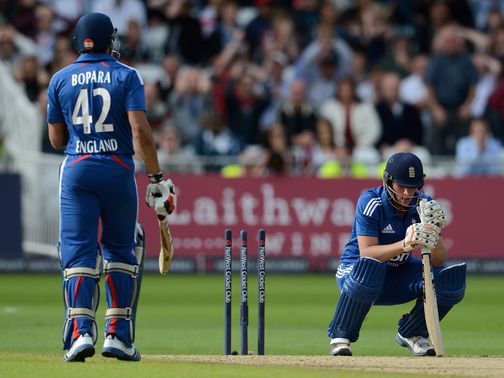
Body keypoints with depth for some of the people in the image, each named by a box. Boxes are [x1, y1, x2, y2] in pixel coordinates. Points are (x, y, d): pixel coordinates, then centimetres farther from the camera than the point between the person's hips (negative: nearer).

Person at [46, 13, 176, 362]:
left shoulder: (60, 80, 6)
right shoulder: (127, 76, -1)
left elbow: (56, 139, 9)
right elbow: (140, 130, -11)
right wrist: (157, 177, -8)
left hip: (76, 170, 1)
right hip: (119, 169, -1)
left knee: (78, 251, -1)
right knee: (120, 251, 12)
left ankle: (81, 331, -18)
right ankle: (119, 335, 6)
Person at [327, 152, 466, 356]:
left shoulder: (424, 205, -8)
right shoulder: (370, 202, -21)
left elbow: (439, 260, -12)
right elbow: (366, 253, -31)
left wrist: (433, 237, -34)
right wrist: (405, 244, -44)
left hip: (399, 276, 5)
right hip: (356, 269, -5)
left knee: (450, 279, -18)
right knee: (368, 268, -41)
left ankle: (411, 333, 6)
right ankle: (340, 337, -17)